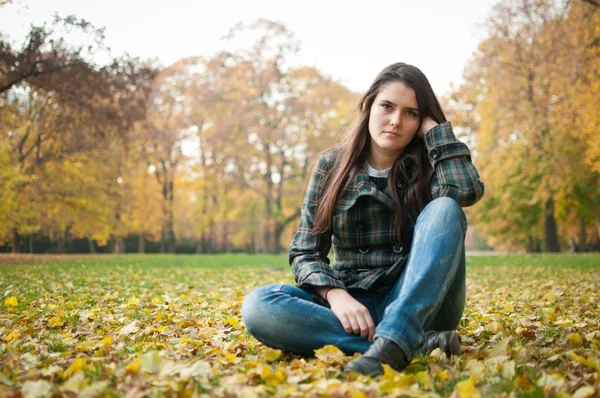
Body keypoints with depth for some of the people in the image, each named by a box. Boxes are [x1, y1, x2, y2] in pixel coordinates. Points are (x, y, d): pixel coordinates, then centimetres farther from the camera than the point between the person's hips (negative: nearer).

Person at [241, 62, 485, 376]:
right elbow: (305, 252, -1)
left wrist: (433, 125, -8)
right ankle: (419, 343, -30)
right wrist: (336, 295, -21)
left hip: (421, 304, 0)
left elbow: (467, 190, -21)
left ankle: (392, 343, -39)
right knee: (258, 306, -27)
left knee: (444, 208, -24)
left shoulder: (425, 166, 3)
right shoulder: (331, 165, 4)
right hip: (353, 303, 1)